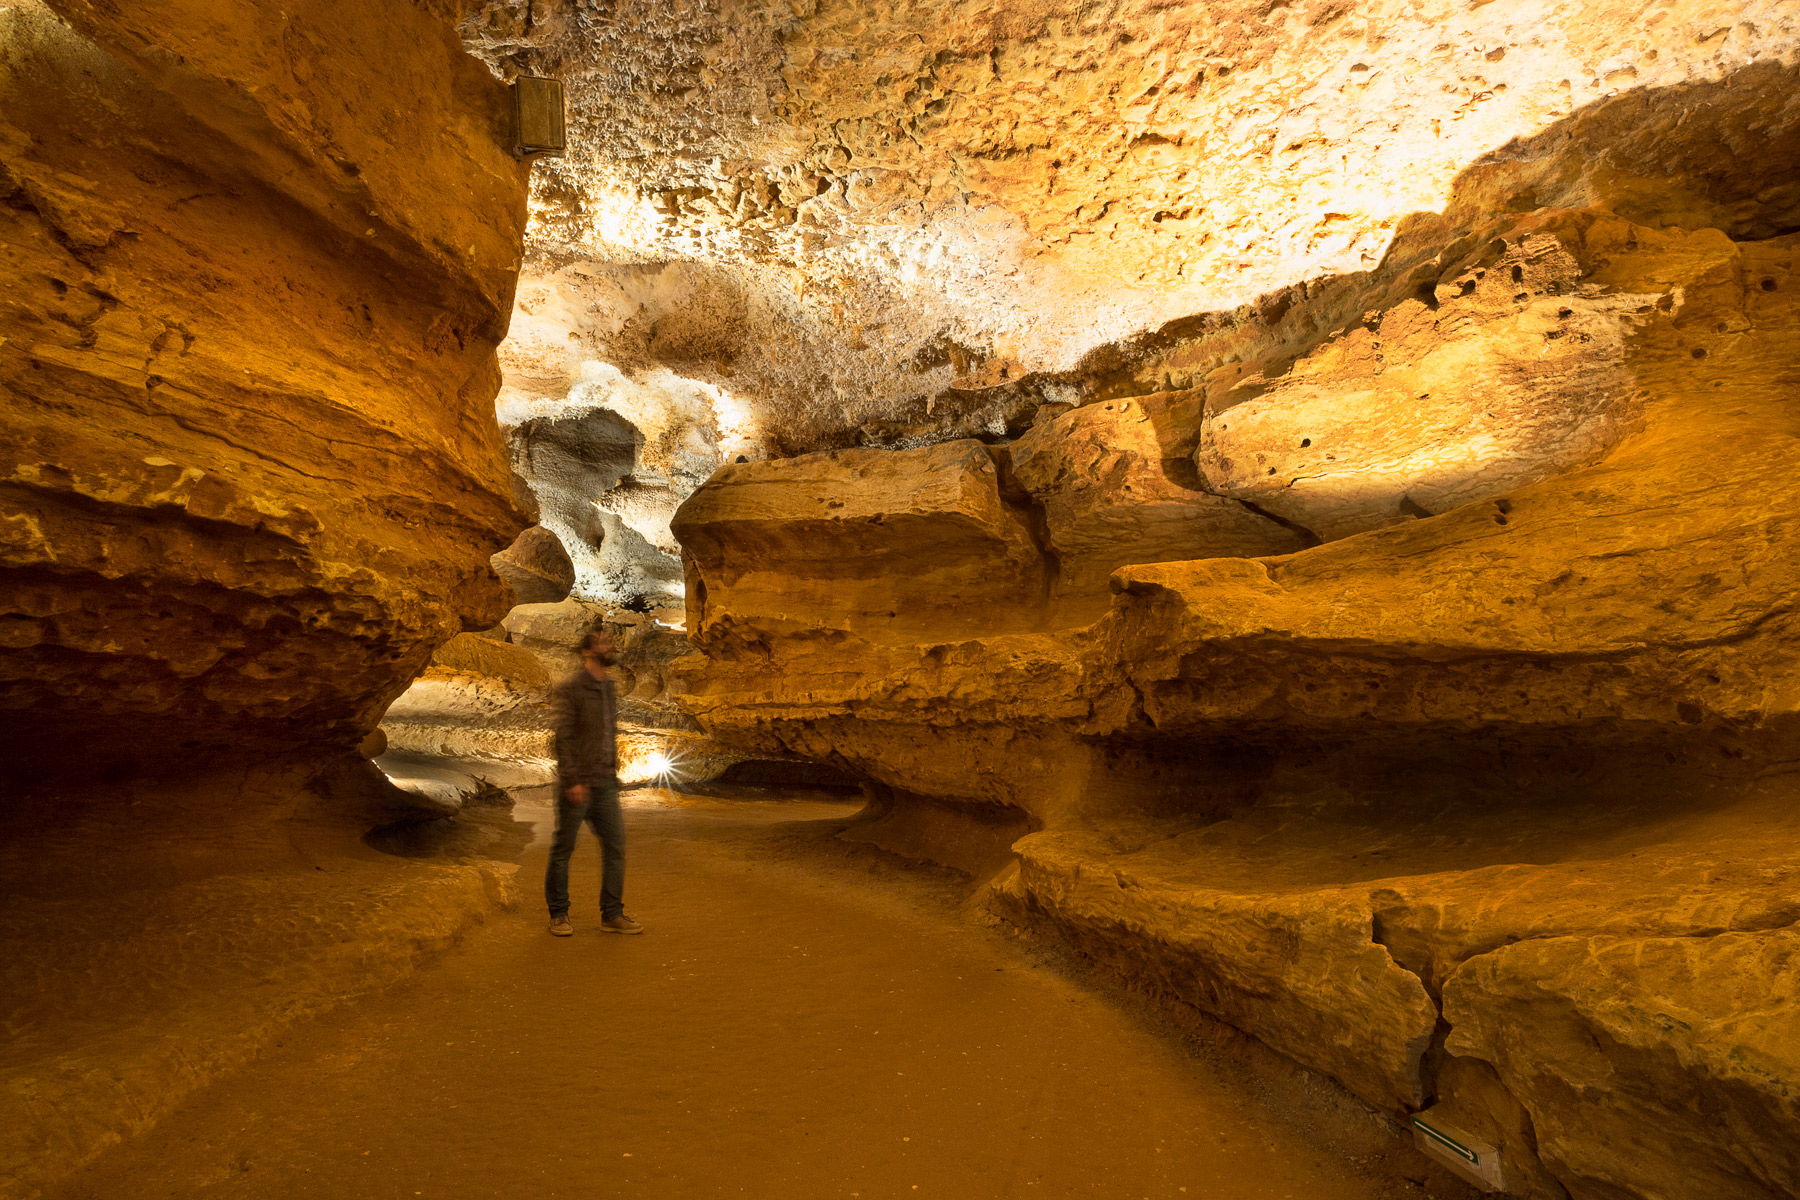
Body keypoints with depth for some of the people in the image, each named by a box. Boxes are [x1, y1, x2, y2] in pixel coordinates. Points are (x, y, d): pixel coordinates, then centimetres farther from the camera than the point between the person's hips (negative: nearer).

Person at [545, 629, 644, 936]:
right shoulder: (569, 689, -9)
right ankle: (558, 914, 22)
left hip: (606, 785, 7)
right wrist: (573, 781, -19)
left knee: (615, 847, 4)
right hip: (577, 785, -6)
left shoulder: (609, 689, 14)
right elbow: (563, 738, -15)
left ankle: (612, 914, 14)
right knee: (563, 850, 7)